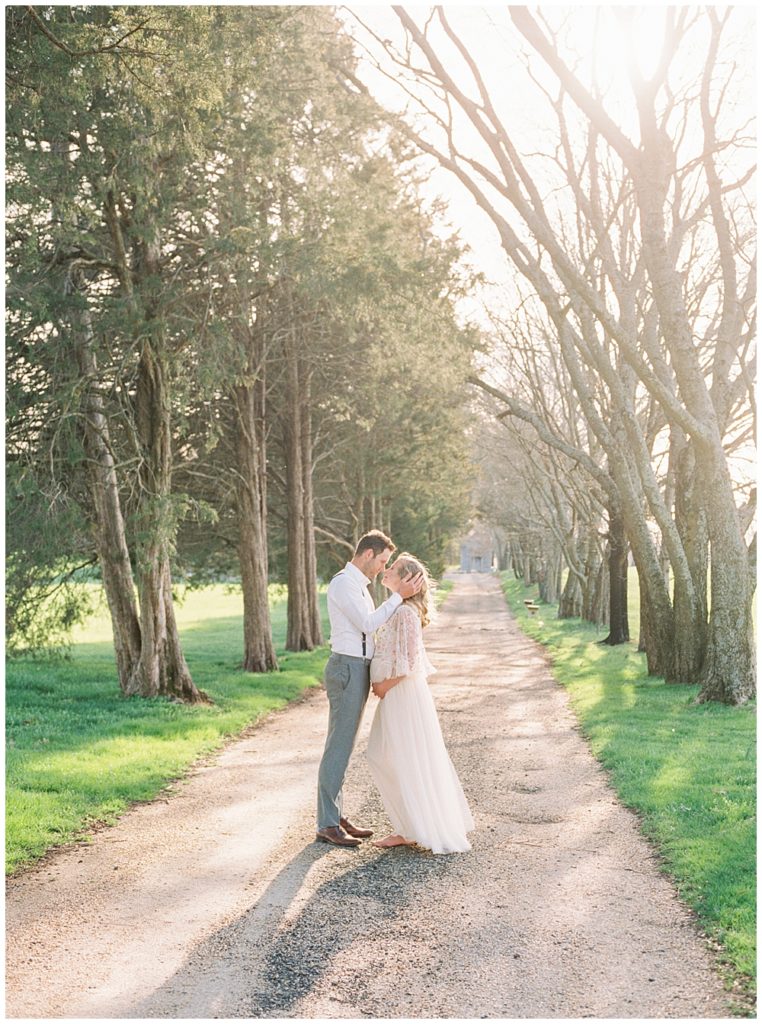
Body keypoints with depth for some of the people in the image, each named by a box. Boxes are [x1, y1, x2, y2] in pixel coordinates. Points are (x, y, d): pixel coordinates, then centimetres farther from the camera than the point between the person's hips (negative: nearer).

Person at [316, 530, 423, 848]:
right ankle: (326, 825, -1)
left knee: (345, 746, 14)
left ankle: (336, 816, 21)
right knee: (338, 747, -6)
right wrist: (399, 595, -19)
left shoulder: (359, 585, 17)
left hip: (359, 670, 10)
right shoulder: (343, 583, -14)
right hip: (347, 669, -10)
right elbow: (368, 624, -20)